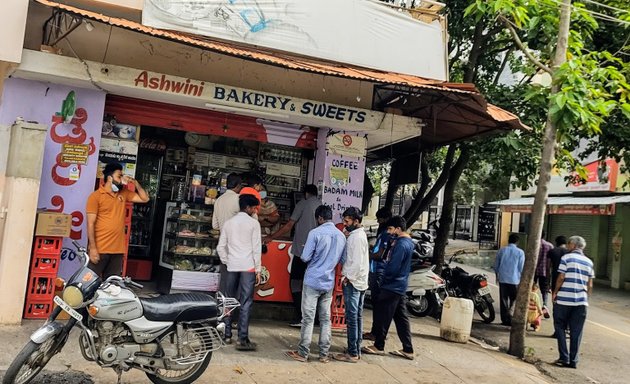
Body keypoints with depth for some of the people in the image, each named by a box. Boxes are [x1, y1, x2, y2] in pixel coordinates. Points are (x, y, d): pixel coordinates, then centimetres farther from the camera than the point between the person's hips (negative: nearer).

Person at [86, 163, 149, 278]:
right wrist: (93, 248, -15)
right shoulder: (96, 196, -5)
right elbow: (91, 224, -9)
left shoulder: (124, 193, 12)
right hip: (99, 248, -5)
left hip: (117, 249, 5)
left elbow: (145, 199, 17)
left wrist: (135, 182, 5)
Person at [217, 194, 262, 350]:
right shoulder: (253, 223, -2)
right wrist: (258, 269, -2)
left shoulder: (228, 222, 11)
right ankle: (243, 339, -7)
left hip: (232, 267, 5)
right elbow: (256, 248, -6)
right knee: (245, 303, -4)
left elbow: (221, 247, 8)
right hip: (248, 267, -4)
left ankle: (227, 335, 20)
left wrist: (227, 262, 16)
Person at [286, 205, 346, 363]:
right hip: (329, 283, 5)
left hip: (312, 281, -5)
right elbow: (343, 260, 12)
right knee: (325, 319, 10)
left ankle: (303, 353, 7)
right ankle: (324, 354, 15)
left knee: (308, 319, 1)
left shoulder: (315, 233, -14)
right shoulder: (341, 235, 4)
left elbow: (305, 257, -13)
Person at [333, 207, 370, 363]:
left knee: (352, 318, -5)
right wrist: (348, 275, 13)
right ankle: (357, 350, 21)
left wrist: (347, 278, -14)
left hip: (352, 282, -10)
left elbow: (357, 262, -22)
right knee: (357, 317, 13)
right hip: (360, 282, 10)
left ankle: (352, 353, -1)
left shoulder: (356, 237, -16)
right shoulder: (360, 234, 15)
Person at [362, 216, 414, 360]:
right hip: (401, 287, 10)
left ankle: (378, 346, 14)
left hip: (392, 287, -10)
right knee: (401, 318, 12)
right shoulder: (408, 242, 10)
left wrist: (384, 277, -5)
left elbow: (392, 268, -23)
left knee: (383, 317, 3)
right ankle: (408, 350, 15)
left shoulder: (401, 244, -21)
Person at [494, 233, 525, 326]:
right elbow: (521, 268, -2)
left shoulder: (502, 250, 2)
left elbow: (496, 265, 8)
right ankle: (510, 319, -5)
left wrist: (497, 275, 23)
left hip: (502, 279, 2)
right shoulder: (520, 252, -5)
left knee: (503, 300, 9)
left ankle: (505, 319, 10)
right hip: (515, 280, -2)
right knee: (513, 301, 5)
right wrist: (521, 278, 11)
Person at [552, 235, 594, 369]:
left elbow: (561, 278, -10)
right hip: (581, 301, 4)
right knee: (576, 332, 8)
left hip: (564, 300, -4)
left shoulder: (566, 258, -5)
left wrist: (555, 292, 3)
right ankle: (574, 360, 9)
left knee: (560, 328, 8)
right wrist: (586, 297, 19)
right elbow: (590, 285, 8)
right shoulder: (589, 262, 10)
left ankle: (564, 358, 3)